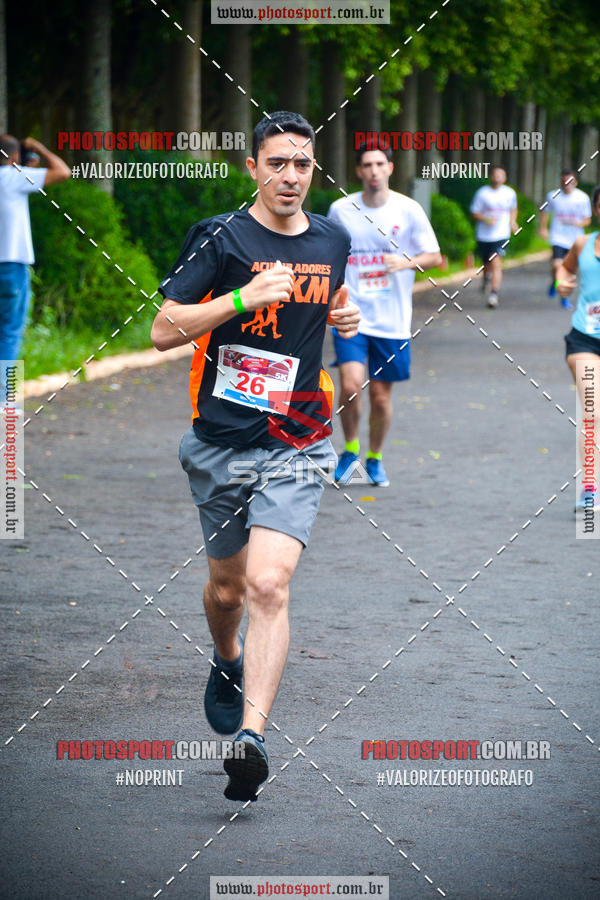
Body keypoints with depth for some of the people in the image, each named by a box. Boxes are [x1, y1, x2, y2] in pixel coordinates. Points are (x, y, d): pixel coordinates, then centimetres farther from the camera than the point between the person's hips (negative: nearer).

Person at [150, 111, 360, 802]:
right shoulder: (219, 237, -5)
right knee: (227, 584, 15)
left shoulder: (333, 241, 8)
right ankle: (228, 666, 49)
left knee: (268, 585, -18)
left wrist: (344, 318, 5)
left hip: (296, 446, 0)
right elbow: (162, 331, -11)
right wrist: (243, 297, -22)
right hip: (220, 441, 0)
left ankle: (252, 732, -26)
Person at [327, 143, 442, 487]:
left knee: (381, 395, 6)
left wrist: (405, 262, -17)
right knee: (351, 386, -16)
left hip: (392, 320, 0)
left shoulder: (408, 210, -2)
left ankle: (375, 458, 29)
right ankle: (350, 451, 8)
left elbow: (435, 257, 2)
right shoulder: (341, 210, 1)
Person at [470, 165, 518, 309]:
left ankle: (494, 294, -18)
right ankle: (487, 278, 51)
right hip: (484, 235, 1)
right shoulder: (482, 193, -5)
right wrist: (487, 219, -19)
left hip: (501, 235, -1)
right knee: (486, 264, 16)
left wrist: (512, 221, 2)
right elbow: (474, 213, -2)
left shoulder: (510, 193, 2)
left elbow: (513, 209, 20)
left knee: (496, 263, -17)